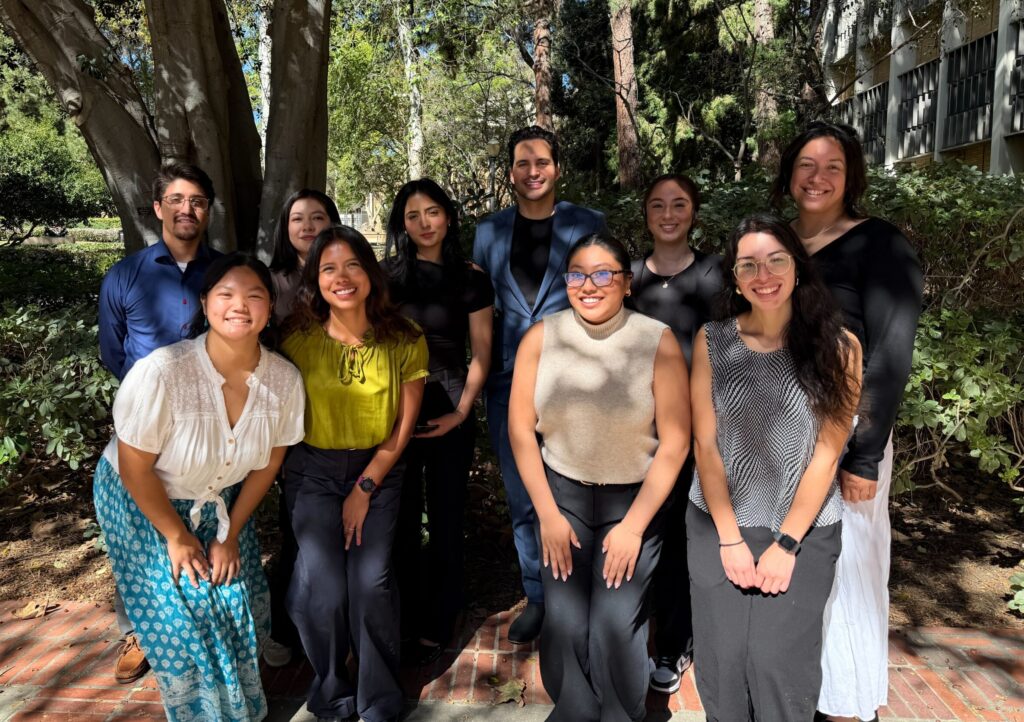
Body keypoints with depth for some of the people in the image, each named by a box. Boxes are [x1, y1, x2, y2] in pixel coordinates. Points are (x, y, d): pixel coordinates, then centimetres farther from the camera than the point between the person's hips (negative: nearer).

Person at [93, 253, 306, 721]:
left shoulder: (284, 379, -20)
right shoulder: (161, 372, -34)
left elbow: (269, 460, -5)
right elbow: (135, 468, -22)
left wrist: (231, 533, -1)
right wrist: (176, 536, -11)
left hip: (220, 506, 4)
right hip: (142, 506, -3)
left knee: (238, 608, 6)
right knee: (180, 621, 1)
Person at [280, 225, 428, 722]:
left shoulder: (404, 341, -9)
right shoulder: (299, 342, -9)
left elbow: (402, 426, -4)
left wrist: (364, 489, -7)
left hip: (379, 471, 0)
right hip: (314, 473, 0)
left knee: (371, 582, -12)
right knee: (324, 588, -11)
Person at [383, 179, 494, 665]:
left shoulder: (470, 278, 0)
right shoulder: (387, 274, 4)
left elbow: (481, 353, -1)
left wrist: (461, 412, -9)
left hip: (448, 414, -1)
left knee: (445, 520, 6)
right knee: (401, 519, 9)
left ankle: (436, 627, 21)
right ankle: (407, 619, 25)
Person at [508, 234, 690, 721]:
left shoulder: (658, 342, -14)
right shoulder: (541, 338, -8)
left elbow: (675, 441, -11)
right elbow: (521, 428, -4)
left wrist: (634, 525, -10)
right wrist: (547, 514, -4)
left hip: (635, 497, -1)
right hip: (562, 492, 2)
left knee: (615, 625, -8)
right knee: (564, 622, -3)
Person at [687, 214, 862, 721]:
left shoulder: (838, 348, -4)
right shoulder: (712, 342, -3)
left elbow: (826, 453, -6)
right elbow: (705, 444, -3)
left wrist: (786, 544, -9)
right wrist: (730, 539, -7)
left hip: (806, 528, 0)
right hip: (717, 523, 1)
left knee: (777, 663, -6)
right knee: (723, 659, -2)